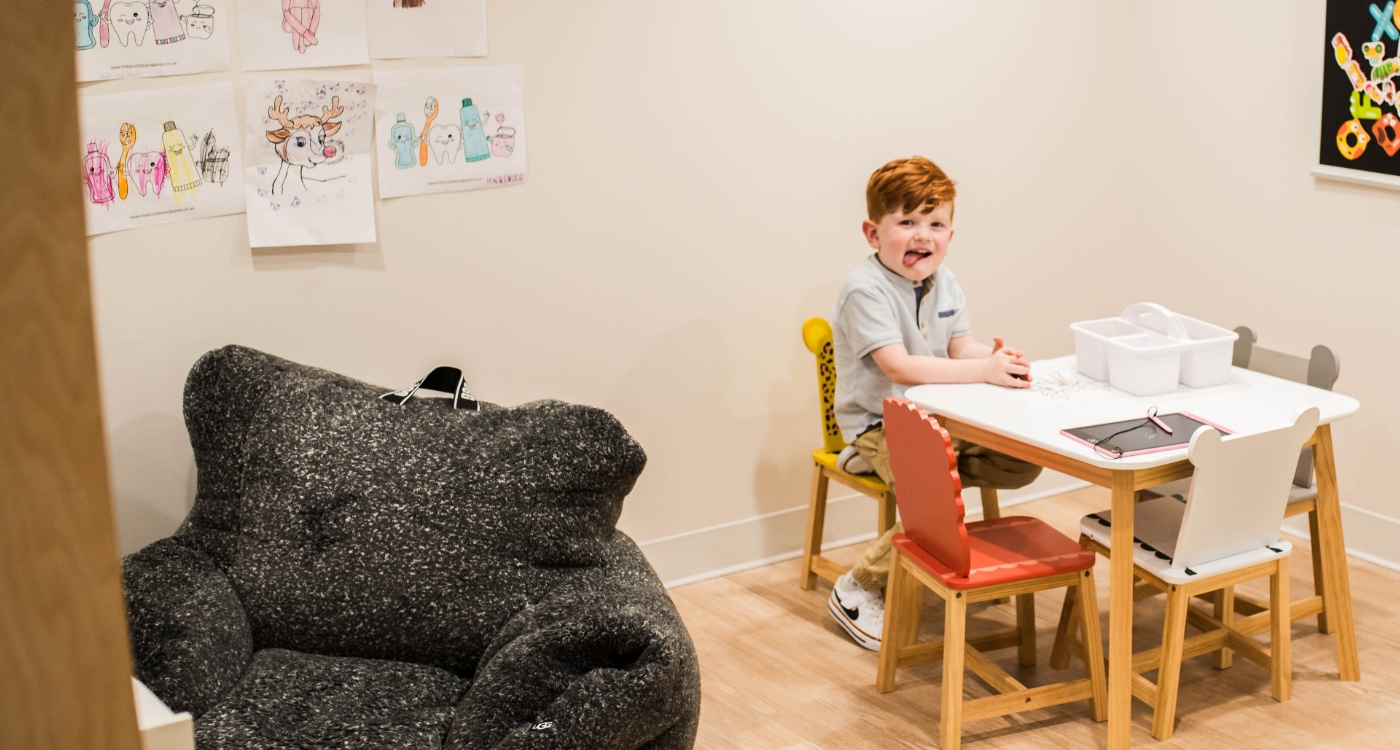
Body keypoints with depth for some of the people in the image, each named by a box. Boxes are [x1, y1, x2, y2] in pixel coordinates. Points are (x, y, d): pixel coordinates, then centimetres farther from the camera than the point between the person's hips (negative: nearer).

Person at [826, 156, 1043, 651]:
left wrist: (999, 355, -20)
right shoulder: (866, 290, -20)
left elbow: (961, 346, 4)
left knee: (1024, 464, -7)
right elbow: (899, 368, -29)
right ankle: (857, 590, -8)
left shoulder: (943, 282, 7)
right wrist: (982, 370, -35)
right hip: (878, 423, -8)